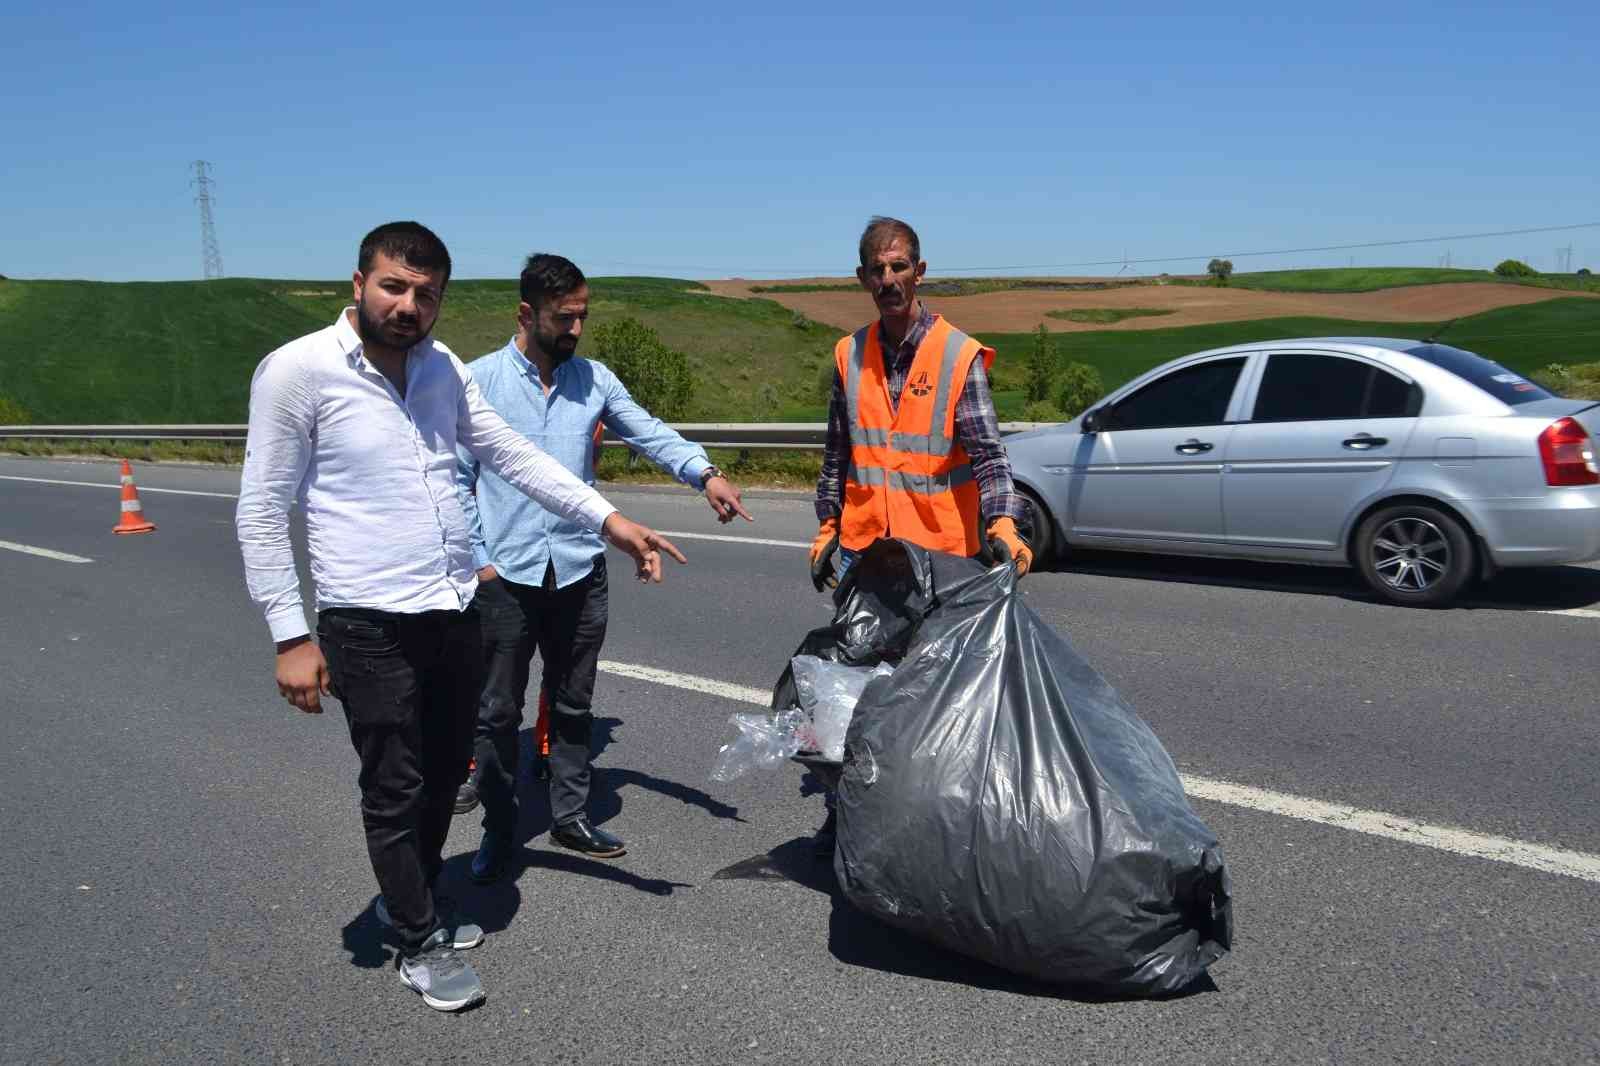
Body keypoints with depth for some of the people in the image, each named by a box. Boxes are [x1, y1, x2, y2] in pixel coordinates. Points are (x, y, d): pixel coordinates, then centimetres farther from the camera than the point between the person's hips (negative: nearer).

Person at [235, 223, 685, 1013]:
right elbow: (262, 512, -10)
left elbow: (511, 453, 8)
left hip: (454, 613, 6)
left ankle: (409, 901, 43)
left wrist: (607, 518, -1)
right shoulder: (298, 371, -12)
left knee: (444, 776, 19)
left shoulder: (441, 366, 6)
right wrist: (290, 636, -13)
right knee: (396, 792, 7)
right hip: (369, 625, -6)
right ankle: (419, 945, 27)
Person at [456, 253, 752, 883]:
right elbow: (457, 478, -1)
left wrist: (704, 473, -18)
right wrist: (477, 559, -6)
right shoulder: (479, 380, -3)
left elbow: (648, 433, 0)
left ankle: (571, 816, 29)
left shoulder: (594, 379, 6)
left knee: (573, 705, 14)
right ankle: (499, 832, 21)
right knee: (499, 711, 6)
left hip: (579, 571, 3)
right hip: (506, 574, -3)